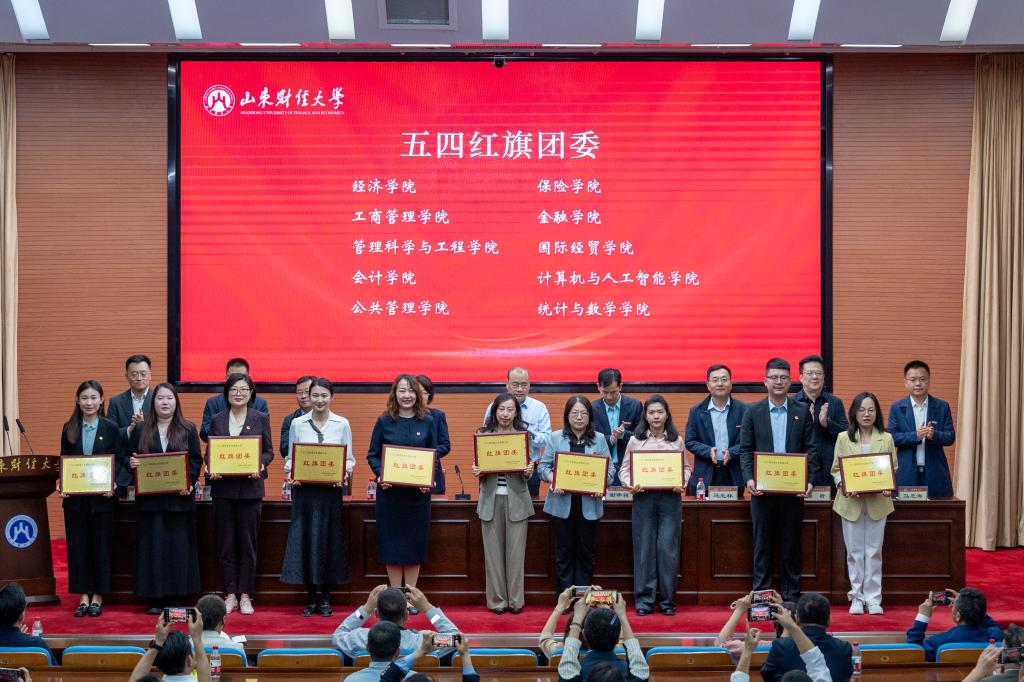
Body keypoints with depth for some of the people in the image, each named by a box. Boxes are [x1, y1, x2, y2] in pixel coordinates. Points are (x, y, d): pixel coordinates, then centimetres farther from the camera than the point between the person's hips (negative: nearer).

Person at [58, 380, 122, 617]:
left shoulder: (111, 428, 1)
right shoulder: (69, 428, 6)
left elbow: (118, 462, 2)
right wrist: (62, 486, -7)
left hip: (102, 497, -2)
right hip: (75, 498, 2)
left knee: (101, 547, 3)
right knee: (77, 546, 4)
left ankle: (97, 597, 13)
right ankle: (83, 596, 13)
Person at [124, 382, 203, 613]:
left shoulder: (188, 430, 7)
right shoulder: (141, 430, 10)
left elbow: (197, 460, 3)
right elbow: (128, 457, 11)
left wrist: (189, 482, -12)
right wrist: (131, 462, -12)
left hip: (179, 497, -1)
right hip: (149, 497, 1)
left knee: (179, 545, 0)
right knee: (153, 546, 0)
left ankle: (176, 595, 6)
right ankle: (155, 598, 5)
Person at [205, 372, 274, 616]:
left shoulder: (261, 419, 5)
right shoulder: (217, 420, 9)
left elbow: (269, 451, 5)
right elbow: (209, 451, 9)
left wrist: (261, 465, -15)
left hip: (250, 488, -1)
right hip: (223, 487, 1)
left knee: (247, 543, 2)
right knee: (226, 543, 4)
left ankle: (245, 596, 9)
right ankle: (230, 595, 11)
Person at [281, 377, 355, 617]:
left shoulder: (342, 424, 4)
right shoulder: (297, 424, 6)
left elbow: (349, 458, 6)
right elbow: (290, 457, 9)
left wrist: (345, 474, -13)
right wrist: (289, 473, -11)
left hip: (331, 490, 0)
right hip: (304, 490, 1)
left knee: (329, 541, 2)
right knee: (304, 540, 0)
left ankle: (326, 599, 13)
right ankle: (311, 598, 11)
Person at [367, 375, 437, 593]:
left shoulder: (427, 422, 4)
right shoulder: (384, 422, 1)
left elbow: (434, 456, 7)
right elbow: (372, 455, 4)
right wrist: (380, 475, -14)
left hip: (418, 491, 1)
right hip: (390, 490, -1)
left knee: (415, 543, 4)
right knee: (392, 543, 2)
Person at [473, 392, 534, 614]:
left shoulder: (524, 435, 4)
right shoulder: (483, 434, 6)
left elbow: (528, 467, 7)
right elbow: (478, 465, 10)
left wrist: (529, 471, -15)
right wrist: (477, 472, -11)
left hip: (516, 498, -1)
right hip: (491, 497, 1)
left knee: (516, 550, 1)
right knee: (493, 550, 3)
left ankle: (515, 600, 10)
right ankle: (497, 600, 12)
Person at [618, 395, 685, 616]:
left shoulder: (676, 440, 8)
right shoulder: (635, 440, 5)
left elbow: (685, 468, 12)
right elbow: (624, 469, 6)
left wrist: (682, 483, -7)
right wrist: (630, 484, -12)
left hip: (670, 498, 0)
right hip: (643, 498, 0)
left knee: (668, 548, -1)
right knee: (644, 549, 1)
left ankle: (667, 600, 8)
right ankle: (644, 600, 8)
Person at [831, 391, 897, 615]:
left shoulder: (886, 439, 5)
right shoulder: (844, 438, 4)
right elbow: (836, 469, 4)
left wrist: (887, 487, -15)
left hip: (877, 502, 0)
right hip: (851, 502, 0)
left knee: (874, 551, 4)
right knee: (854, 551, 5)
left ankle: (873, 598, 10)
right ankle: (857, 597, 13)